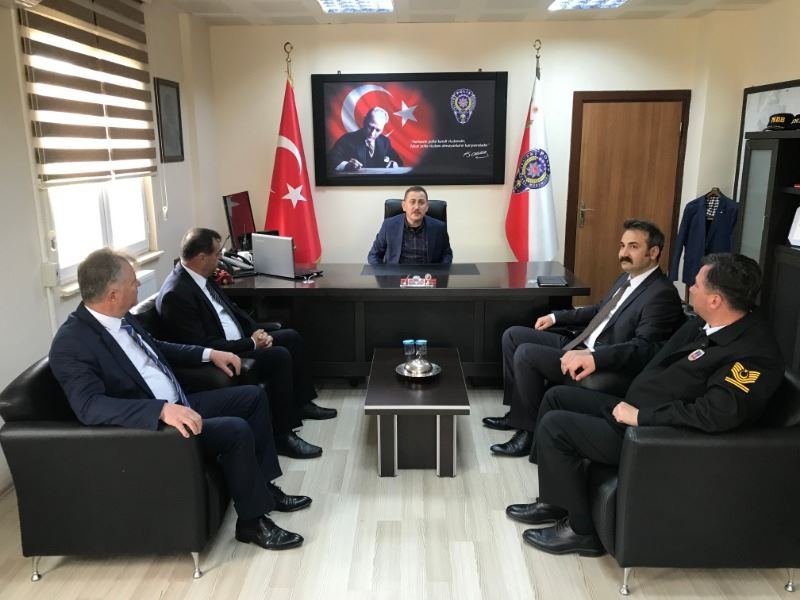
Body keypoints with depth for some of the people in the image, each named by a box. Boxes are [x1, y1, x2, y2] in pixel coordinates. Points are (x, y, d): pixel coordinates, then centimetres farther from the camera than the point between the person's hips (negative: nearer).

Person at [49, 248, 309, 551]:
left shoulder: (120, 318, 4)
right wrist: (162, 410, -43)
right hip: (149, 425, -10)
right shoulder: (71, 344, -22)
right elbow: (89, 406, -35)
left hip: (178, 405, 10)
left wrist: (208, 353, 15)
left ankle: (263, 486, 18)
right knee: (236, 430, -25)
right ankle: (252, 520, -4)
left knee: (253, 396, 9)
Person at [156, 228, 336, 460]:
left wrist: (257, 331, -1)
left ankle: (300, 403, 25)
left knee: (291, 338, 11)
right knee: (280, 356, -24)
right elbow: (201, 347, -27)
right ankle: (282, 435, -14)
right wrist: (251, 343, -22)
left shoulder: (201, 276, 4)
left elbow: (231, 309, 15)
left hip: (238, 342, 10)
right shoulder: (175, 294, -24)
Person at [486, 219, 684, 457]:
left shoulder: (662, 294, -16)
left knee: (526, 354, -23)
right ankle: (518, 411, 12)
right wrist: (556, 317, 19)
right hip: (581, 347, 10)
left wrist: (594, 357, -40)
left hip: (604, 368, -10)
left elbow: (643, 347, -26)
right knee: (513, 335, 5)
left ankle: (531, 430, -7)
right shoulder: (627, 278, 13)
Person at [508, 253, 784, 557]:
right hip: (632, 408, 10)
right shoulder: (703, 324, 4)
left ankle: (581, 529, 3)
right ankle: (553, 501, 20)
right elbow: (652, 350, 18)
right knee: (556, 396, 12)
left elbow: (717, 415, -35)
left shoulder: (754, 353, -24)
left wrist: (639, 415, -27)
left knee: (553, 425, -14)